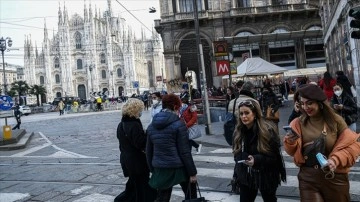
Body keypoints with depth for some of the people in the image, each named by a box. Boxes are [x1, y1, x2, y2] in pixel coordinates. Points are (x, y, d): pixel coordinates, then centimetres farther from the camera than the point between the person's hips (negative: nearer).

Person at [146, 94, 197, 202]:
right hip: (179, 168, -5)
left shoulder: (151, 126, 6)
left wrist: (153, 170, 21)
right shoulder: (178, 124, -12)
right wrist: (192, 172, -5)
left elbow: (149, 152, 11)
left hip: (160, 169, 5)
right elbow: (185, 152, -13)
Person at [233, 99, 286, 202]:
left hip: (266, 176, -3)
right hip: (246, 176, 4)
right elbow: (237, 154, 8)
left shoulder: (267, 130, -18)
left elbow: (275, 156, -16)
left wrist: (256, 159, -29)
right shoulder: (239, 132, -2)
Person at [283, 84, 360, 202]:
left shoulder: (335, 120, -5)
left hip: (335, 177, 0)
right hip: (308, 177, 0)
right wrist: (290, 142, -19)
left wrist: (336, 160, -19)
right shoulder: (299, 123, -2)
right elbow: (292, 152, 3)